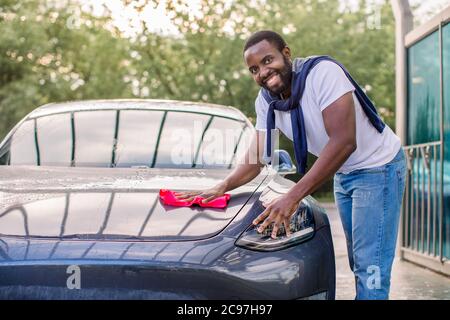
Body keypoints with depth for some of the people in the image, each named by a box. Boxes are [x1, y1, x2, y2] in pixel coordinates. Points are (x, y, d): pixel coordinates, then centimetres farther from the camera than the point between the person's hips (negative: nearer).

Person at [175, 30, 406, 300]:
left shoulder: (323, 72, -27)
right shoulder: (266, 101, -4)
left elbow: (344, 142, -33)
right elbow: (257, 157, 3)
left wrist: (292, 198, -36)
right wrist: (221, 187, -15)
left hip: (378, 168, -8)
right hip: (343, 174, 8)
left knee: (370, 267, -12)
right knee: (359, 265, 14)